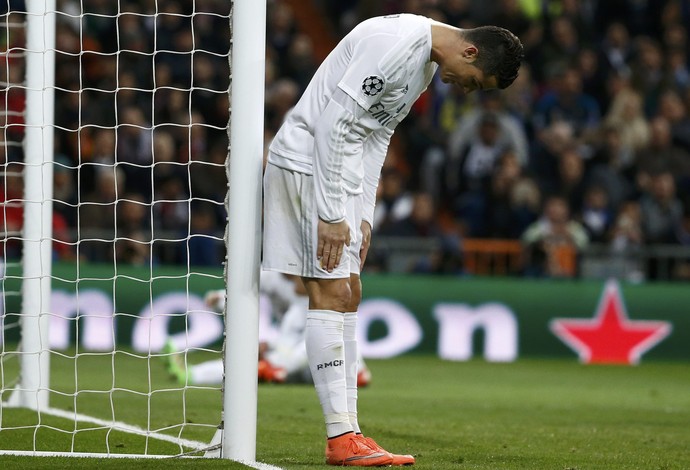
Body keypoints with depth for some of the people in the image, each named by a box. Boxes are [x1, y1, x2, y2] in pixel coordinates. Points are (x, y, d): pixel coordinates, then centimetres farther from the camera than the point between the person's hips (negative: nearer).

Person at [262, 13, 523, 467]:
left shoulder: (426, 60, 11)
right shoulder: (396, 44, -21)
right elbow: (334, 124, -23)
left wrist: (364, 214, 9)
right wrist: (332, 215, -22)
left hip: (339, 169, 10)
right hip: (307, 162, -10)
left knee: (348, 295, 8)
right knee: (330, 294, -11)